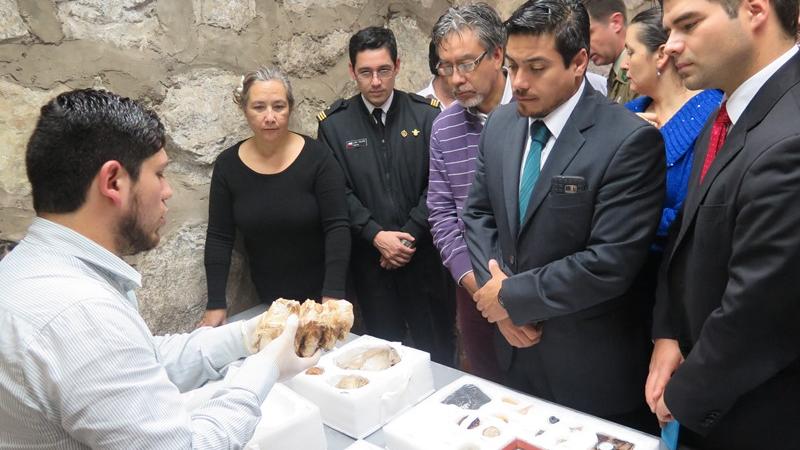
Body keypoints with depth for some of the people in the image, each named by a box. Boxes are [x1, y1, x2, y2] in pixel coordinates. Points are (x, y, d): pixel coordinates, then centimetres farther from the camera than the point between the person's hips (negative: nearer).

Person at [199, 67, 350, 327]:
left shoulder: (317, 158, -15)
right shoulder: (227, 165, -7)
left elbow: (337, 228, -16)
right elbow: (219, 238, -3)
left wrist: (333, 296, -23)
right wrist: (216, 304, -7)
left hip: (320, 292, -2)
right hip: (268, 296, 2)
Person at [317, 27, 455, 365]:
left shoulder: (427, 115, -2)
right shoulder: (334, 124, -1)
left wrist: (410, 236, -11)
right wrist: (377, 236, -13)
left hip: (424, 253, 0)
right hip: (370, 257, 0)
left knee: (437, 349, 12)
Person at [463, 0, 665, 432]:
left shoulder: (630, 141, -19)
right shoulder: (500, 123, 1)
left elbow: (611, 262, -23)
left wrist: (513, 295, -16)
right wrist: (494, 286, -8)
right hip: (516, 348, 6)